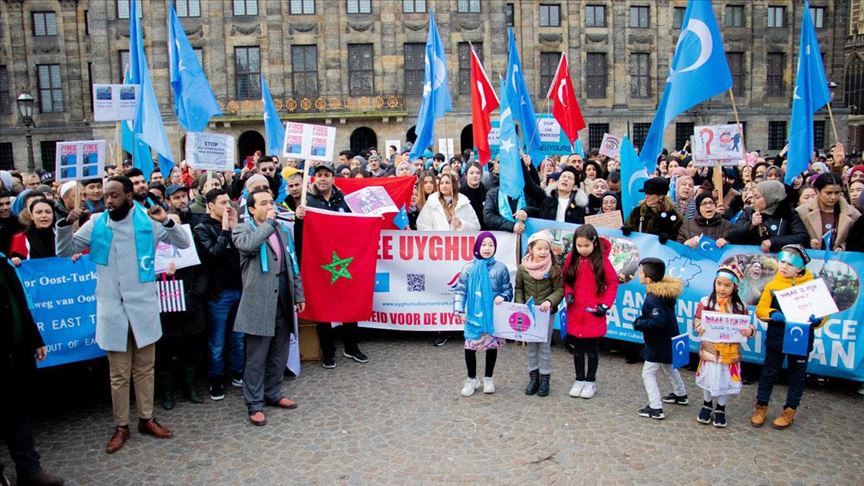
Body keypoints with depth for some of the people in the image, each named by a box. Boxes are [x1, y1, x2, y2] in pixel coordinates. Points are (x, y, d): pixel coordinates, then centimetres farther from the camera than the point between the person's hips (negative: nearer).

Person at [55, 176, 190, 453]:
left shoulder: (148, 221, -5)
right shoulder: (96, 224, 0)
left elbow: (184, 243, -5)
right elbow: (64, 251, 5)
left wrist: (167, 222, -22)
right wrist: (66, 224, -12)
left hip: (143, 307, 0)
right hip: (112, 308, 1)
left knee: (145, 369, 13)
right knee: (119, 373, 9)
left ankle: (146, 418, 27)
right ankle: (121, 426, 21)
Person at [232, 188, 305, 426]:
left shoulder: (282, 229, 14)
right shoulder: (242, 229, -2)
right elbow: (248, 245, -27)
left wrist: (298, 295, 15)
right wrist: (268, 223, -15)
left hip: (283, 299, 6)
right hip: (259, 301, -6)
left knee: (279, 353, 15)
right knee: (256, 356, 0)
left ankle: (273, 394, 30)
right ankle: (254, 404, 11)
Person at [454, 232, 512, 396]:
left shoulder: (501, 268, -1)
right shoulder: (469, 268, -2)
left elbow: (508, 289, 6)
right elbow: (460, 290, -1)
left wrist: (503, 297, -15)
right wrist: (459, 310, -10)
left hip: (494, 315, 1)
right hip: (474, 315, 0)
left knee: (492, 346, 10)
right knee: (470, 347, -1)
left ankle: (488, 378, 29)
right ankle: (472, 379, 19)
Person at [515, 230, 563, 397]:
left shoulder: (554, 269, -10)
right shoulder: (523, 268, -4)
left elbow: (559, 290, -8)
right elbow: (519, 289, 5)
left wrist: (549, 301, -24)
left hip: (547, 313, -2)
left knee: (545, 346, 6)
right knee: (531, 346, 12)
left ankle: (545, 379, 18)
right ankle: (533, 377, 24)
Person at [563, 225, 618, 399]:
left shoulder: (602, 260, -10)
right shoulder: (571, 259, -2)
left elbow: (612, 283, -4)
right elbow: (565, 280, 10)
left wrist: (605, 304, -11)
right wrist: (568, 293, -9)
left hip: (594, 315, -2)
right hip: (575, 314, 3)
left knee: (592, 350, 10)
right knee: (577, 350, 13)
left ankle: (591, 381, 26)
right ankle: (579, 380, 28)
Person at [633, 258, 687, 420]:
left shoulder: (653, 299, -29)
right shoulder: (665, 292, 1)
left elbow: (658, 321, -35)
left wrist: (639, 324, -23)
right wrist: (641, 320, 4)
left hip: (659, 344, -10)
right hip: (669, 340, 10)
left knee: (648, 373, -2)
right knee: (669, 368, 29)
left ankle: (656, 408, 0)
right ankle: (681, 395, 46)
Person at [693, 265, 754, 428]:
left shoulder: (740, 306, -4)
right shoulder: (705, 302, -8)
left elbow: (747, 326, 2)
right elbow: (697, 320, -1)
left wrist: (749, 331, -20)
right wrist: (699, 327, -22)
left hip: (730, 351, 1)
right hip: (710, 349, -1)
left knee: (725, 380, 11)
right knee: (708, 378, 11)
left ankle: (720, 409, 34)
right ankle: (707, 404, 37)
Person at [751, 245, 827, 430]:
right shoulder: (773, 285, -3)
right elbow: (760, 309, -1)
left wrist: (816, 319, -25)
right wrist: (774, 315, -21)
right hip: (776, 338, 0)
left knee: (797, 375, 12)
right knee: (769, 372, 8)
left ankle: (790, 410, 26)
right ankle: (761, 406, 21)